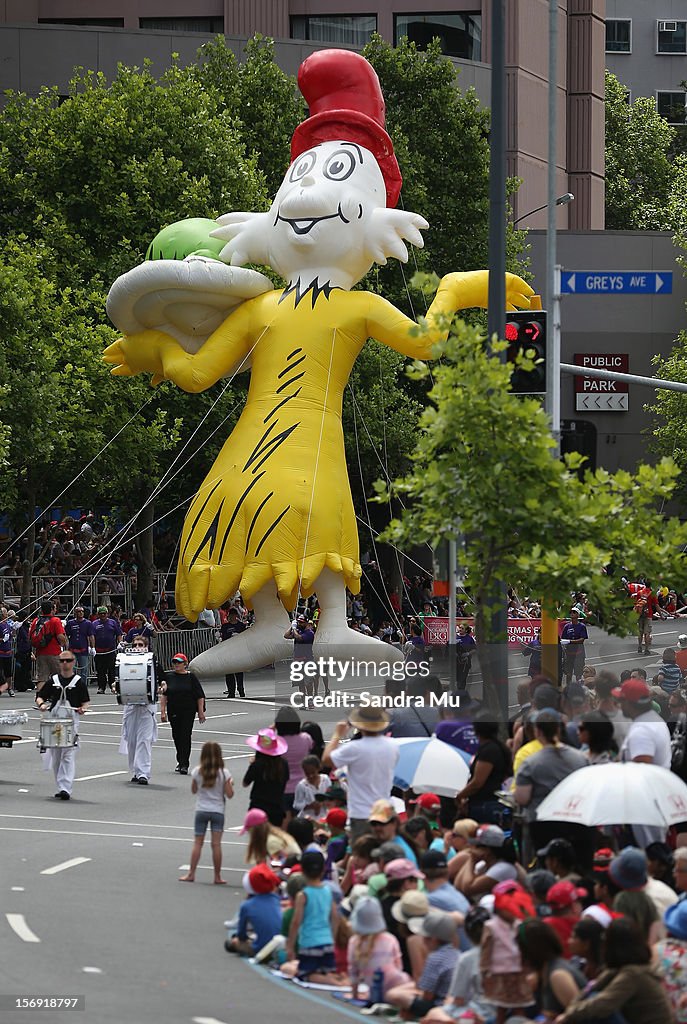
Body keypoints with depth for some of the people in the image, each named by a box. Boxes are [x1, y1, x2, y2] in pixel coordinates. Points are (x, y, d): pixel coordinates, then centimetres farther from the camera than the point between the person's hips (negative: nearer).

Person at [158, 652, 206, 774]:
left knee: (186, 736, -9)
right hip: (173, 711, 3)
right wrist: (163, 712, -3)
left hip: (188, 711, -3)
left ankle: (184, 764, -10)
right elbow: (163, 695, 3)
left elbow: (200, 696, 2)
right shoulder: (169, 676, 4)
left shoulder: (191, 677, 0)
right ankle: (180, 761, 28)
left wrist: (201, 712, -2)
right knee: (176, 736, 10)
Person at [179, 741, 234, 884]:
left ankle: (191, 873, 4)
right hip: (217, 811, -1)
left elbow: (193, 790, 7)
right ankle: (217, 876, 1)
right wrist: (230, 784, 12)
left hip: (201, 811, 1)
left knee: (198, 842, 6)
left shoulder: (197, 772, -5)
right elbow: (229, 795, -6)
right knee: (216, 844, -1)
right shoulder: (223, 773, -9)